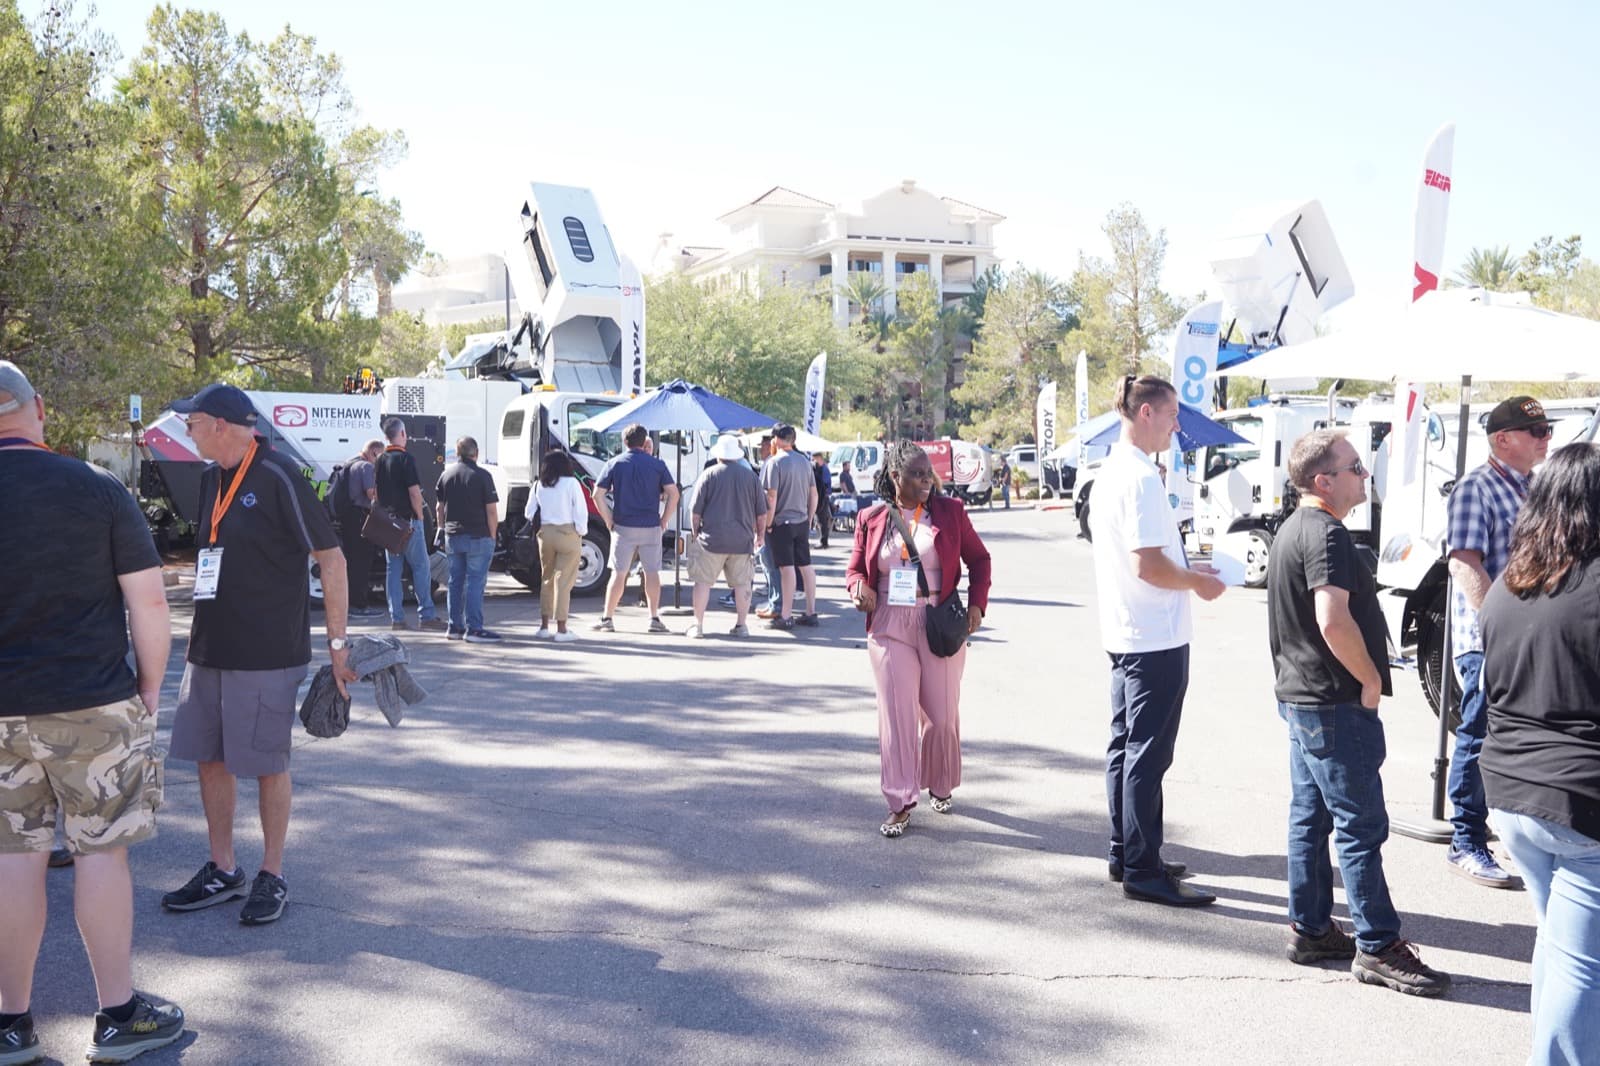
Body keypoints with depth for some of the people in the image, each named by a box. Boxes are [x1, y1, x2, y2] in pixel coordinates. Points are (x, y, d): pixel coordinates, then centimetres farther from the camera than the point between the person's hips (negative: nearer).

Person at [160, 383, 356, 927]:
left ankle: (272, 877, 16)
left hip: (267, 653, -8)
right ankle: (222, 871, 26)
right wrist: (201, 638, 19)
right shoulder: (211, 478, 11)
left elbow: (331, 559, -12)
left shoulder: (279, 476, -13)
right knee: (209, 758, 12)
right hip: (210, 648, 8)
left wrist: (337, 642, -12)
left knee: (268, 764, 2)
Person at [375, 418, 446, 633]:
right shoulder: (405, 458, -11)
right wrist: (420, 516, -7)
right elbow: (414, 492, -16)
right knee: (421, 567, -1)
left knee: (393, 569, 7)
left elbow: (376, 492, 15)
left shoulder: (380, 460, 10)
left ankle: (396, 618, 7)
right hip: (408, 520, -7)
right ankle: (426, 616, -1)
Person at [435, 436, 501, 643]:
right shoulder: (482, 476, -10)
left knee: (455, 582, 12)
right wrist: (492, 535, -3)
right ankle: (473, 629, -5)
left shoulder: (446, 474, 8)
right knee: (475, 582, -4)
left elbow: (439, 508, 15)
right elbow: (491, 510, -12)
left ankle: (455, 627, 16)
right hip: (478, 537, -6)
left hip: (452, 538, 6)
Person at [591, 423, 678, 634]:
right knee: (652, 572, 7)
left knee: (618, 573, 5)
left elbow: (598, 494, -2)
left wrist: (609, 520, 3)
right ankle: (654, 618, 8)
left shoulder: (615, 464, 3)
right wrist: (664, 520, 2)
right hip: (651, 528, 0)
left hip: (623, 527, 0)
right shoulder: (657, 464, 2)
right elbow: (673, 493, -4)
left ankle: (607, 619, 7)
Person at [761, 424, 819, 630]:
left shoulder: (774, 463, -12)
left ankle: (785, 616, -2)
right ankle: (811, 612, 17)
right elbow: (814, 494, 13)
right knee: (805, 566, 11)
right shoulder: (804, 461, 10)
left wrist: (767, 525, -9)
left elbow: (771, 497, -16)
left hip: (782, 522, -7)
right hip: (802, 522, 7)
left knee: (787, 568, -6)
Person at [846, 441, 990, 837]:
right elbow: (855, 567, 12)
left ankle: (940, 786, 33)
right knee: (896, 713, -2)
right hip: (889, 628, 0)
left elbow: (979, 558, 8)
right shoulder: (872, 519, 4)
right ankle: (900, 804, 5)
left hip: (941, 626, 0)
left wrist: (976, 603, -4)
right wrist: (858, 587, -11)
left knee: (942, 713, 8)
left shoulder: (949, 511, 2)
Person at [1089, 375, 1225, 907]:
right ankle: (1142, 871, 5)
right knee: (1147, 756, -3)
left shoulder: (1111, 471, 12)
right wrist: (1197, 582, -9)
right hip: (1156, 639, -10)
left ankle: (1125, 854, 26)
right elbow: (1148, 566, -24)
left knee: (1126, 747, 16)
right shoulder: (1141, 478, -19)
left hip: (1124, 636, 10)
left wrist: (1186, 568, 16)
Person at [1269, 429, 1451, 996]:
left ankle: (1309, 929, 23)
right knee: (1361, 825, -4)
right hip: (1335, 703, -10)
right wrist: (1371, 680, -16)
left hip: (1299, 695, 10)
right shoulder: (1325, 533, -18)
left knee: (1310, 817, 14)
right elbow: (1334, 620, -29)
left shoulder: (1294, 529, 14)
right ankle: (1378, 948, 3)